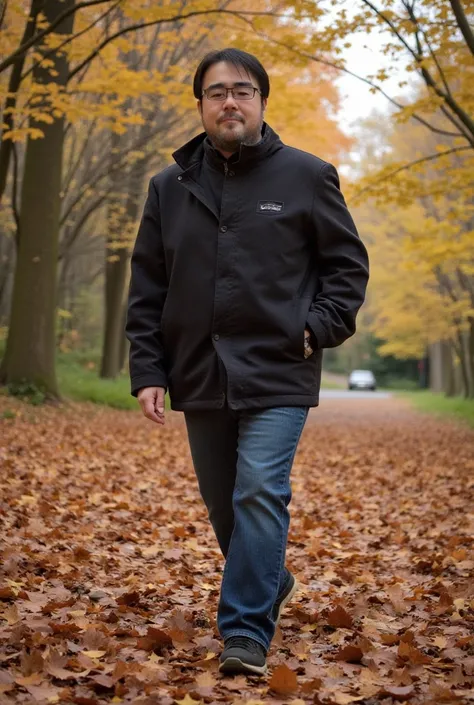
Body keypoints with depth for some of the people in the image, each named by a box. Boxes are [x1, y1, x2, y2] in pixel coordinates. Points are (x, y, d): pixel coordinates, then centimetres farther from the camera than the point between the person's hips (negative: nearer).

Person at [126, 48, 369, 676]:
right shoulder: (171, 187, 9)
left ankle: (246, 631, -7)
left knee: (260, 494, -15)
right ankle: (271, 583, 39)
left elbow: (349, 263, 6)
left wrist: (321, 328, -8)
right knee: (222, 502, 14)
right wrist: (147, 371, 2)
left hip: (277, 373, -4)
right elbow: (146, 288, 9)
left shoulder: (307, 176, 1)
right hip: (200, 377, 4)